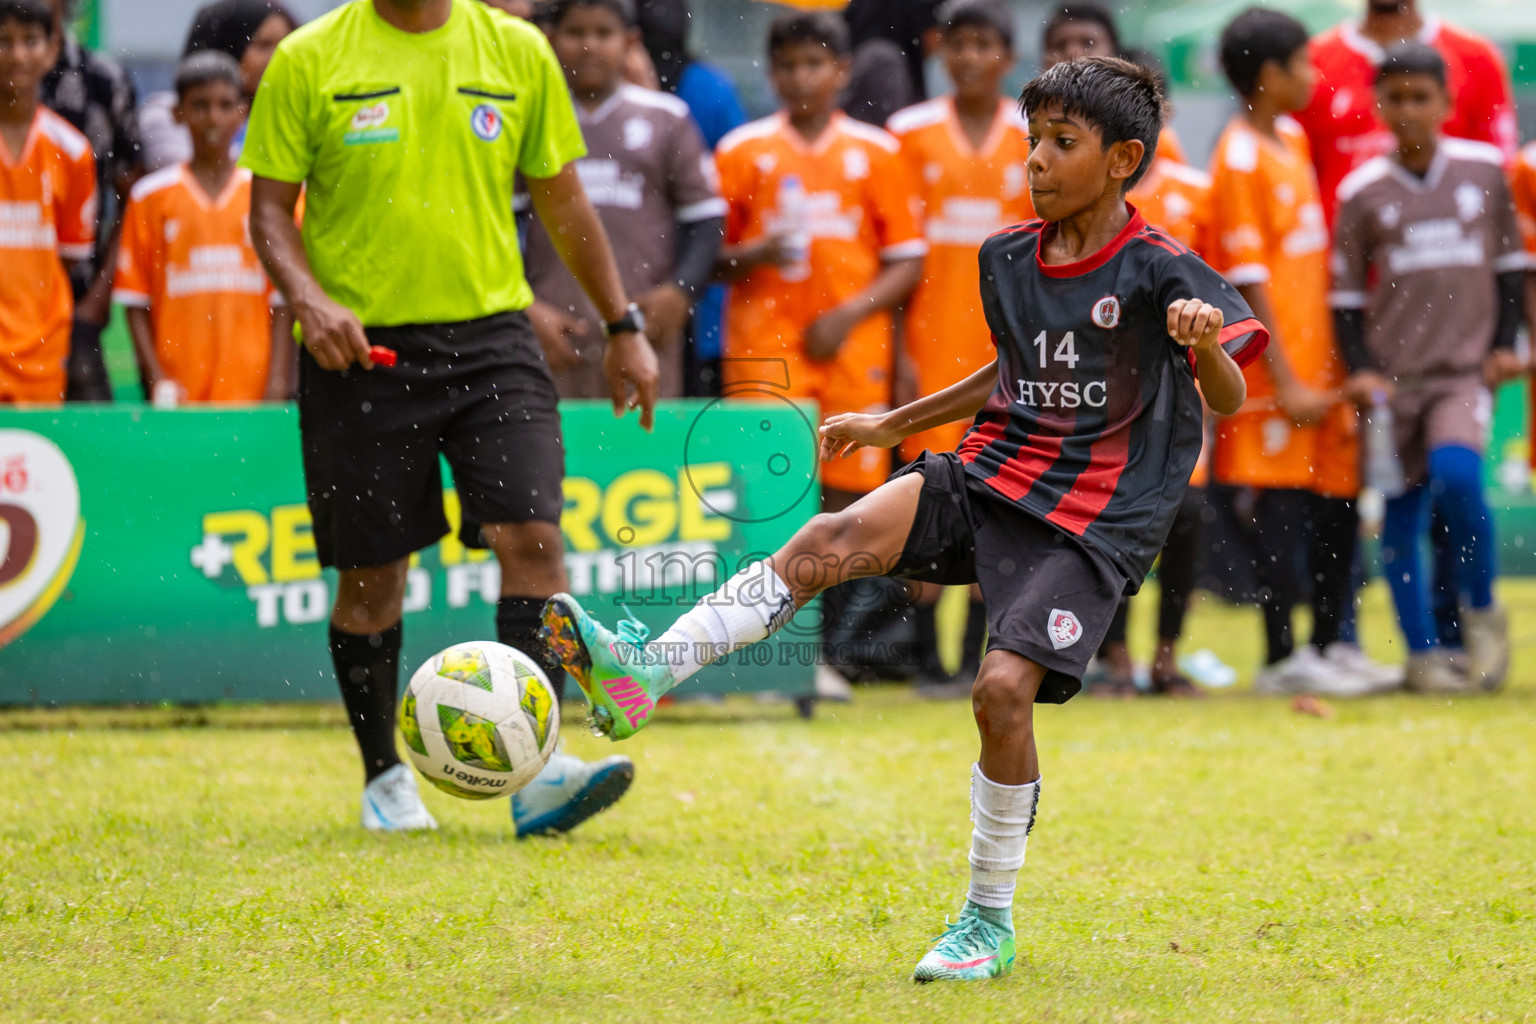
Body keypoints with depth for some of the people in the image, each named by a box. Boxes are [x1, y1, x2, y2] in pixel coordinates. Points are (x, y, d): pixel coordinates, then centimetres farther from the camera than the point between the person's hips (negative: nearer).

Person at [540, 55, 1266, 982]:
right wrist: (898, 423, 30)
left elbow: (1228, 400, -15)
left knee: (1004, 687, -20)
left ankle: (990, 922, -2)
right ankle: (644, 673, -34)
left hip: (1093, 521, -5)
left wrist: (1206, 344, -36)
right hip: (991, 475, 5)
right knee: (838, 537, -21)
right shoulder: (1009, 257, 11)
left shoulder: (1160, 273, -9)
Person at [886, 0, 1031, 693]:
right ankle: (928, 655, 1)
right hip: (931, 342, -1)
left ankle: (977, 655, 8)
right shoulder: (911, 133, 3)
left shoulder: (1033, 140, 6)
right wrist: (898, 351, -3)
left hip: (1005, 343, 1)